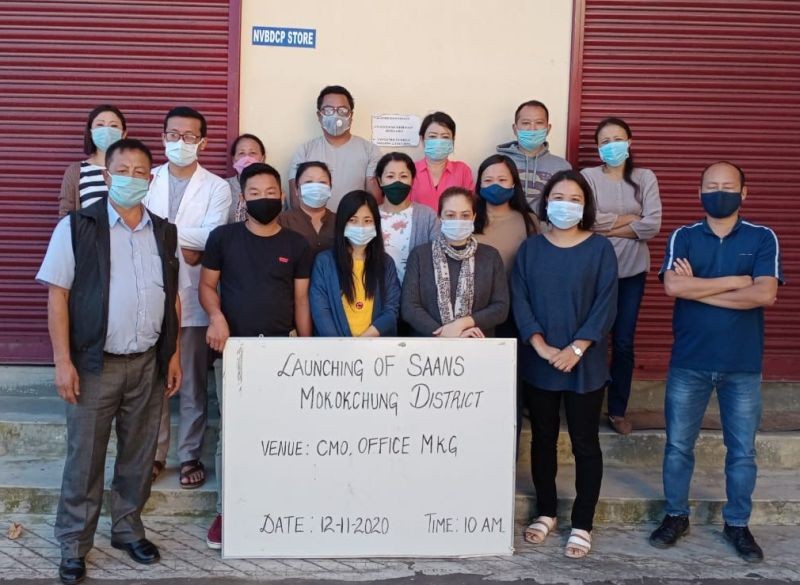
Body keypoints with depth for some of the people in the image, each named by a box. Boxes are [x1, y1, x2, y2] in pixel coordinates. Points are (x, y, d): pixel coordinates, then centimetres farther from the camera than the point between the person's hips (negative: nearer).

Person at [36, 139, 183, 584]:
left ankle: (128, 528, 32)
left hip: (149, 363, 4)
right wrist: (63, 360, -12)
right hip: (95, 364, -3)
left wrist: (174, 356, 8)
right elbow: (58, 295, -7)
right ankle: (74, 546, 19)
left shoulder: (165, 232, 7)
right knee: (85, 459, 5)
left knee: (139, 455, 14)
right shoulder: (77, 226, -5)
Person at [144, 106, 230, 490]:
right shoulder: (146, 181, 8)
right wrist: (180, 248, -14)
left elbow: (212, 237, -14)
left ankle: (190, 455, 18)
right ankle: (154, 453, 22)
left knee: (193, 383, 6)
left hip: (193, 297, -2)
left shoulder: (217, 188, 1)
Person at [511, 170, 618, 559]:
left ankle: (582, 524, 15)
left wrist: (576, 349, -16)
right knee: (543, 438, 13)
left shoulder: (600, 248, -2)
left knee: (584, 443, 4)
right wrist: (541, 346, -15)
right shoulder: (530, 248, 4)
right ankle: (545, 511, 29)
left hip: (585, 365, -2)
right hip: (538, 363, 2)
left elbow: (606, 305, -7)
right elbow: (519, 300, -3)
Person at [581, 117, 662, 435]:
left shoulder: (645, 178, 2)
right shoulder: (588, 176, -2)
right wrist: (630, 219, -10)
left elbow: (652, 226, -10)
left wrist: (608, 226, -10)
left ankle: (618, 410, 19)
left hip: (632, 271, 1)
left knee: (623, 342, 7)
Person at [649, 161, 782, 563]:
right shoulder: (683, 237, 1)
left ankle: (737, 524, 26)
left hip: (743, 366, 0)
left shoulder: (763, 238, 0)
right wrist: (734, 281, -14)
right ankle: (676, 516, 27)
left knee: (742, 451, 10)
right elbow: (672, 286, -16)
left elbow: (765, 294, -15)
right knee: (678, 445, 9)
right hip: (688, 363, 0)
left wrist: (699, 289, -14)